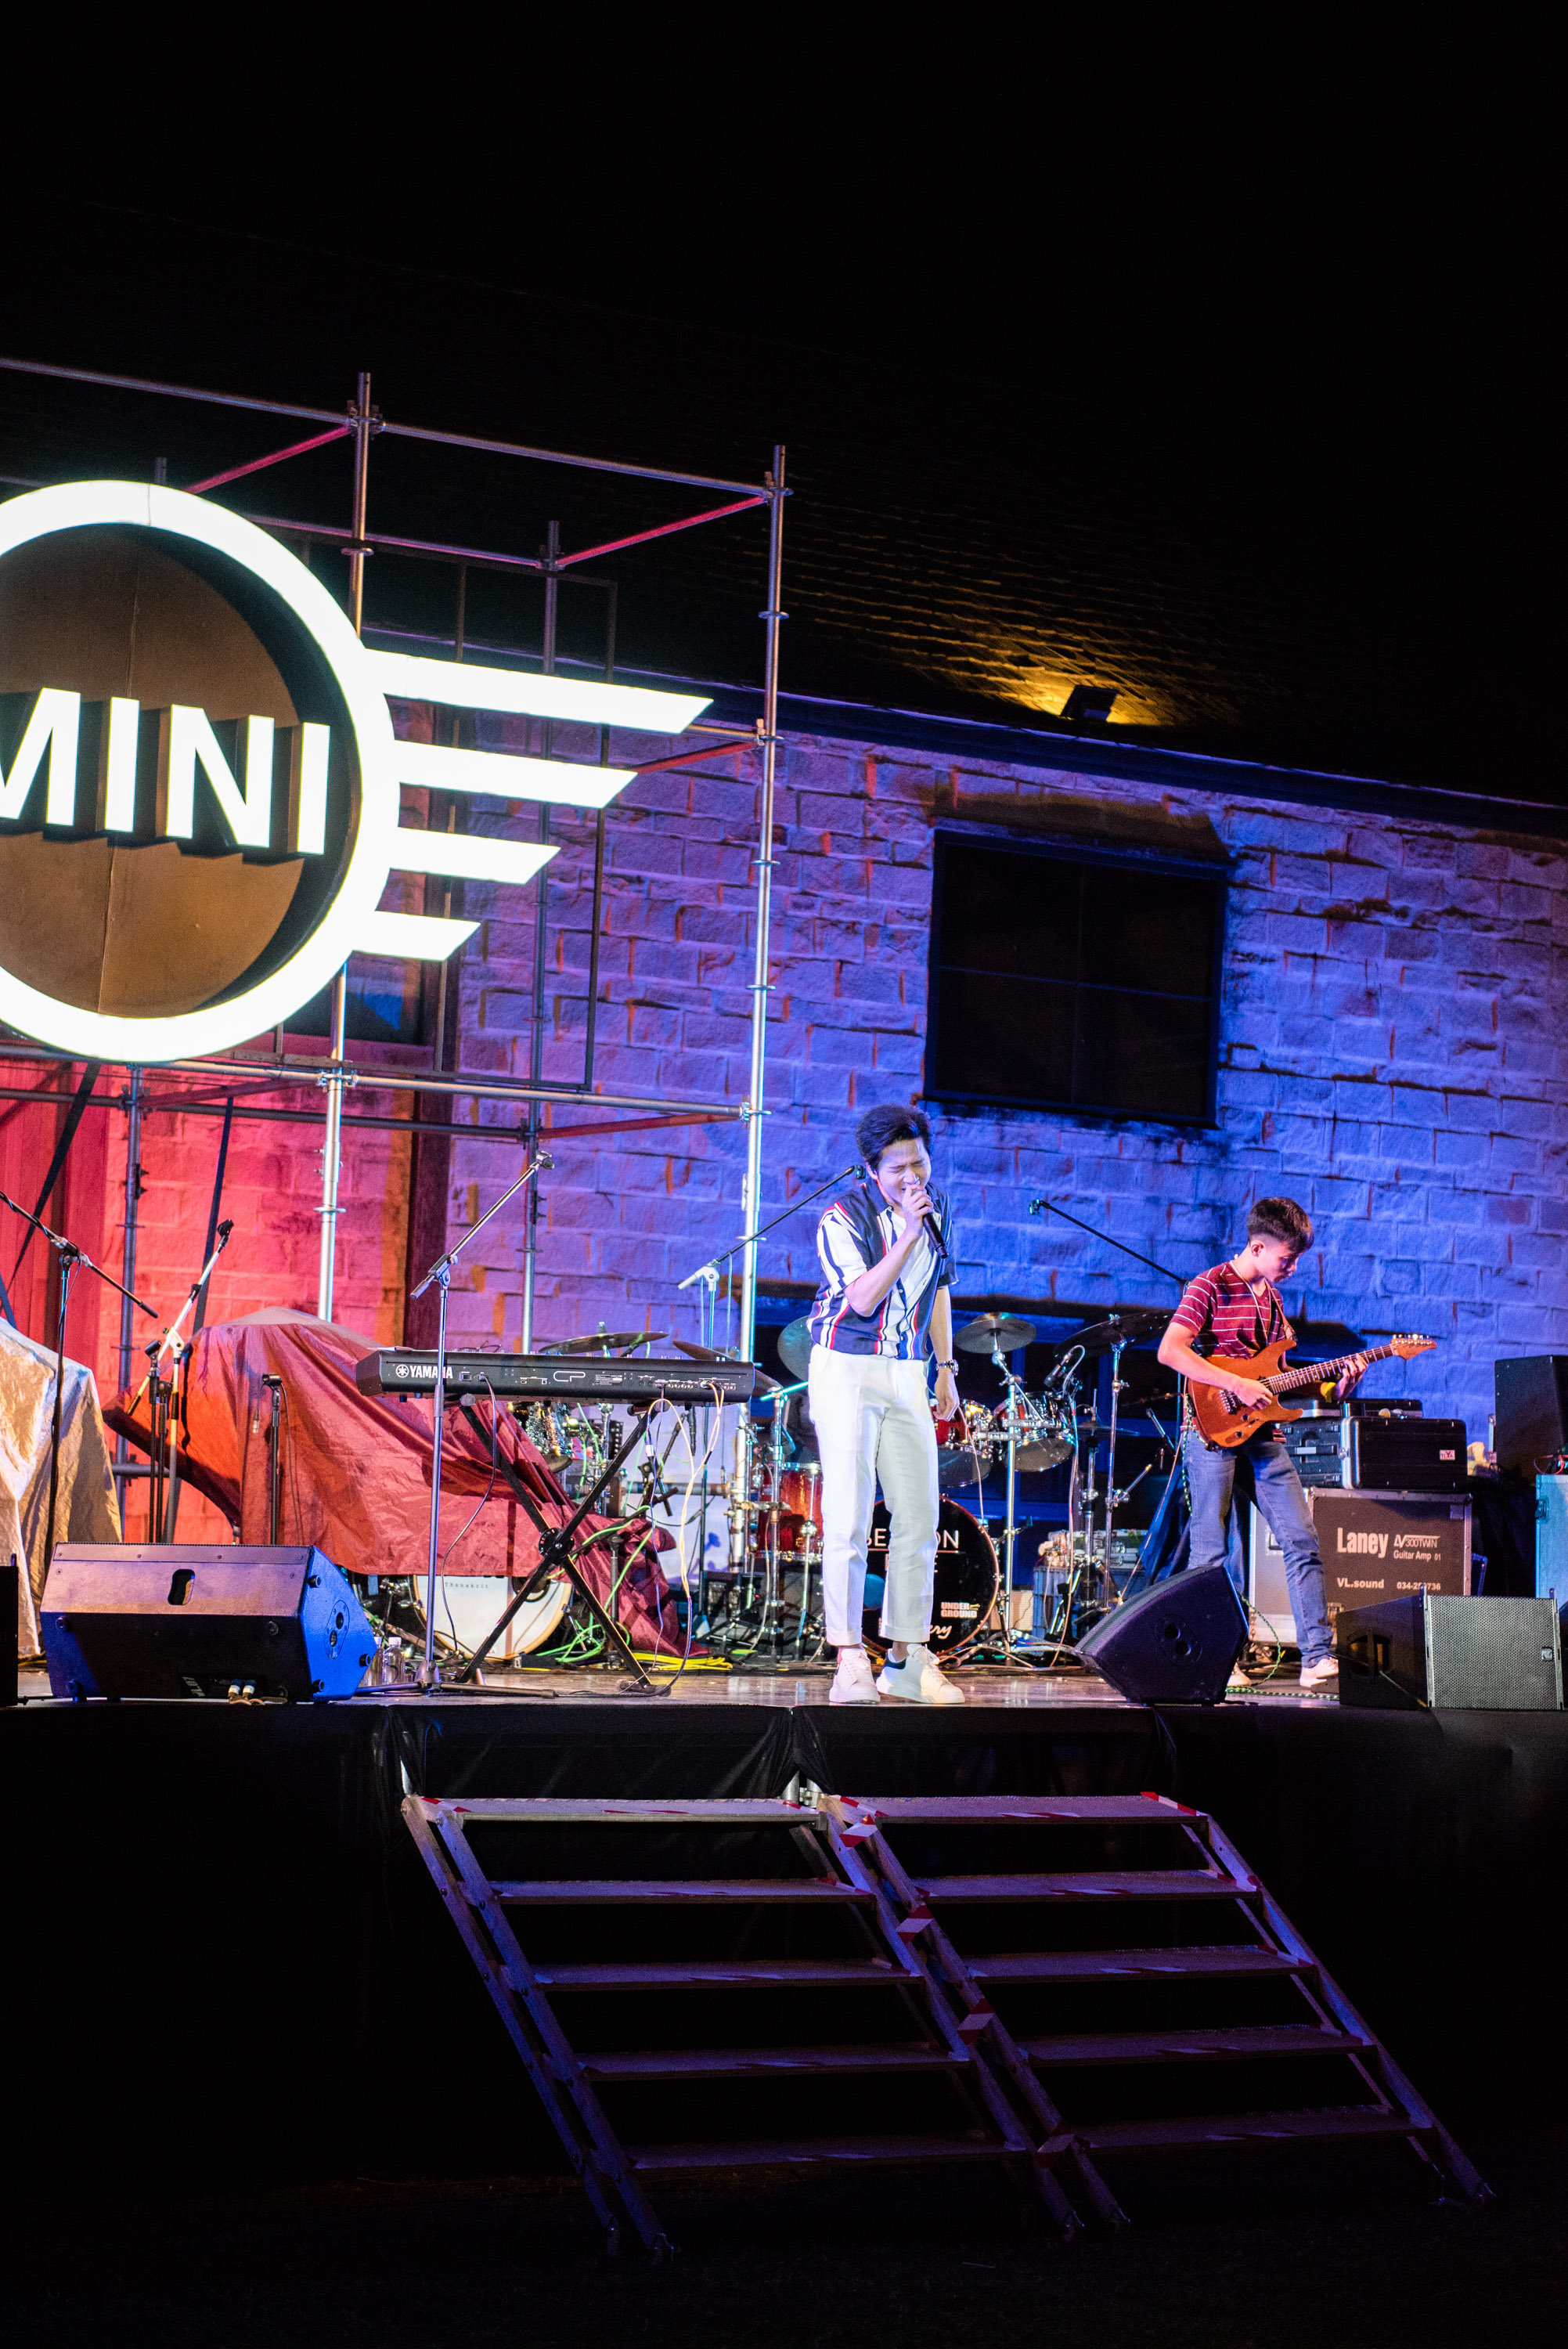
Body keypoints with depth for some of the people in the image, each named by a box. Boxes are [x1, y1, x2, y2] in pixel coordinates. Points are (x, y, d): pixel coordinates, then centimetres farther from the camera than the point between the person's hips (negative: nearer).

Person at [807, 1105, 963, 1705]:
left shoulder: (936, 1209, 7)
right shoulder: (843, 1217, -12)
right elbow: (863, 1299, -22)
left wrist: (946, 1370, 17)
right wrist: (909, 1235, -26)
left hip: (907, 1377, 6)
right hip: (847, 1371, -6)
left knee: (919, 1518, 2)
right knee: (849, 1518, -9)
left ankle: (906, 1660, 10)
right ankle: (850, 1661, -7)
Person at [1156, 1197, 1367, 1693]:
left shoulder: (1272, 1296, 18)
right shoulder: (1211, 1286, -7)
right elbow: (1169, 1351, -19)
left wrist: (1335, 1385, 7)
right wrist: (1238, 1385, -21)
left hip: (1263, 1434, 7)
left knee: (1304, 1541, -1)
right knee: (1212, 1554, -2)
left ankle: (1318, 1656, 0)